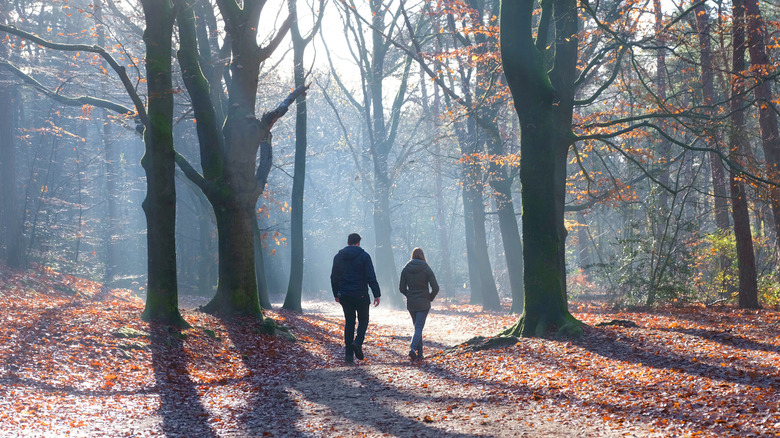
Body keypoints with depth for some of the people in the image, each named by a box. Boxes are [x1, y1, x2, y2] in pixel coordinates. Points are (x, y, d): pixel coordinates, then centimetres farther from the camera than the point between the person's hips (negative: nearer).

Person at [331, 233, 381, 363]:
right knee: (363, 320, 12)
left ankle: (348, 353, 5)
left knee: (349, 322, 11)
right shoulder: (364, 256, -6)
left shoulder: (338, 257, 7)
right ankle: (358, 342, -14)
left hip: (344, 296, 3)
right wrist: (377, 294, -9)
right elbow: (371, 277, -11)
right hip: (361, 295, -3)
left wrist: (336, 294, 23)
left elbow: (334, 278, 12)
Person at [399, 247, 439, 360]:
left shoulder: (406, 269, 1)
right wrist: (430, 298, 5)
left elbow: (402, 288, 3)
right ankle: (413, 349, -25)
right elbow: (435, 288, -11)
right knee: (419, 328, -4)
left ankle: (419, 353, 15)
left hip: (411, 303, 3)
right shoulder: (426, 269, -8)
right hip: (423, 303, -3)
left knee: (417, 327, 16)